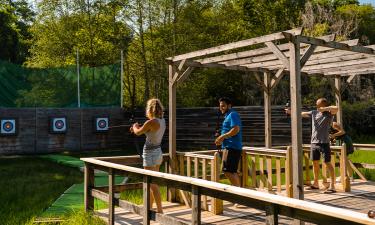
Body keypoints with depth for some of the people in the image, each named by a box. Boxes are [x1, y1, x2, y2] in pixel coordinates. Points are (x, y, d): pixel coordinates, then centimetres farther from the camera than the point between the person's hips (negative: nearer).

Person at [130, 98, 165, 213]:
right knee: (151, 182, 19)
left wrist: (135, 126, 16)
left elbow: (138, 132, -4)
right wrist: (139, 127, 26)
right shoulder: (162, 120, 4)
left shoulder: (151, 122, -20)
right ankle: (149, 207, 31)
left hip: (150, 154, -9)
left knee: (152, 184, -2)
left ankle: (160, 210, 0)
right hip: (158, 152, 9)